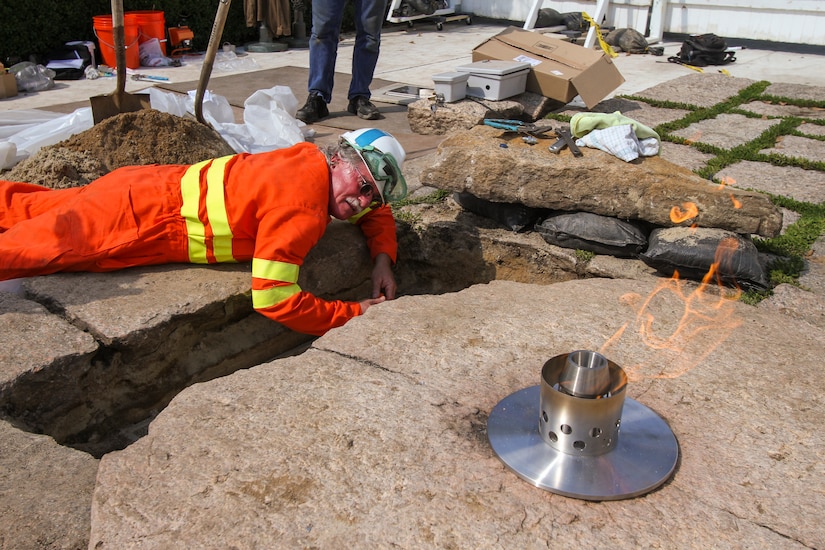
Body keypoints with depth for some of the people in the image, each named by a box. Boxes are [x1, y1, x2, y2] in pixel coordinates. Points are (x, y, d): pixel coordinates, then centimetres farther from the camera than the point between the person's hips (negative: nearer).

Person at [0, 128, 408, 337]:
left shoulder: (315, 158, -3)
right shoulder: (302, 206, -30)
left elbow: (376, 212, 14)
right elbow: (272, 298, -32)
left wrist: (382, 258, -4)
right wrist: (355, 313, -25)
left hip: (160, 185, 8)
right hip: (138, 218, -8)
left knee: (35, 208, 28)